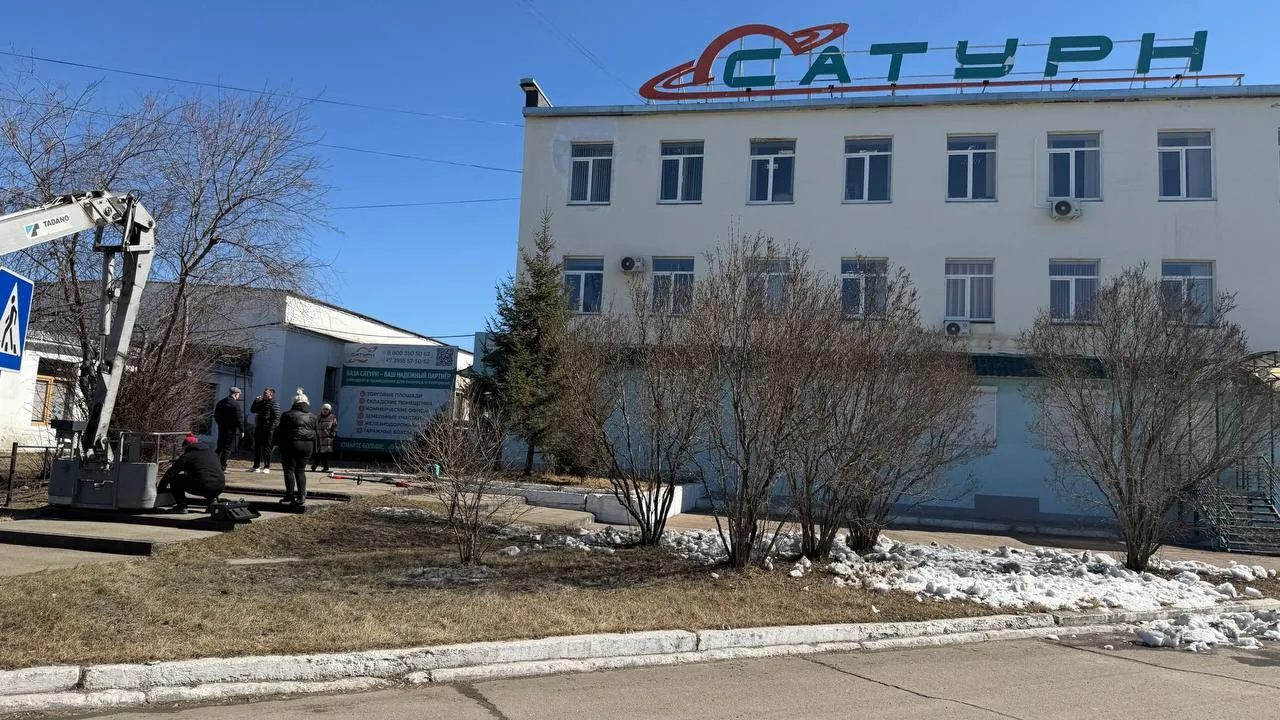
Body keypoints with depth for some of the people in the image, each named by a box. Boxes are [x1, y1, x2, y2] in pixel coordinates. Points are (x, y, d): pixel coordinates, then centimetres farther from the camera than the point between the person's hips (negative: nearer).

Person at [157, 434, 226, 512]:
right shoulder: (211, 452, 23)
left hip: (203, 488, -5)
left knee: (175, 479, 14)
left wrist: (160, 489, 25)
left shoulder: (186, 456, 8)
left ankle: (181, 506, 9)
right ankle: (211, 499, 24)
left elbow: (170, 474, 11)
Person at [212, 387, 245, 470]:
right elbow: (239, 419, -14)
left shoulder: (220, 402, 10)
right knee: (227, 449, -2)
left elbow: (216, 416, 18)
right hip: (232, 430, -7)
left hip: (221, 429, 7)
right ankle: (222, 467, -3)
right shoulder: (235, 404, -14)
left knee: (220, 448, 15)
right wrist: (242, 430, -8)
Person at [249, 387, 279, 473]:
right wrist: (256, 401, 7)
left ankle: (267, 467, 5)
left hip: (267, 429, -7)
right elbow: (252, 410, 18)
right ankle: (256, 466, 17)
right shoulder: (261, 402, 16)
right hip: (258, 428, 7)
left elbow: (277, 417, -14)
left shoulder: (274, 404, -7)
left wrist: (271, 427, -22)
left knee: (266, 448, -1)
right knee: (256, 447, 10)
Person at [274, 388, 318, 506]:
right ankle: (301, 497, 3)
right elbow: (317, 434, 10)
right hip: (308, 446, 4)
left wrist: (279, 446, 7)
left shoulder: (287, 415, -1)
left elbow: (280, 432, -1)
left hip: (291, 444, -4)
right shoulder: (312, 417, 10)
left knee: (289, 470, 3)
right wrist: (314, 450, 14)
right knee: (300, 470, 9)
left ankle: (290, 496, -1)